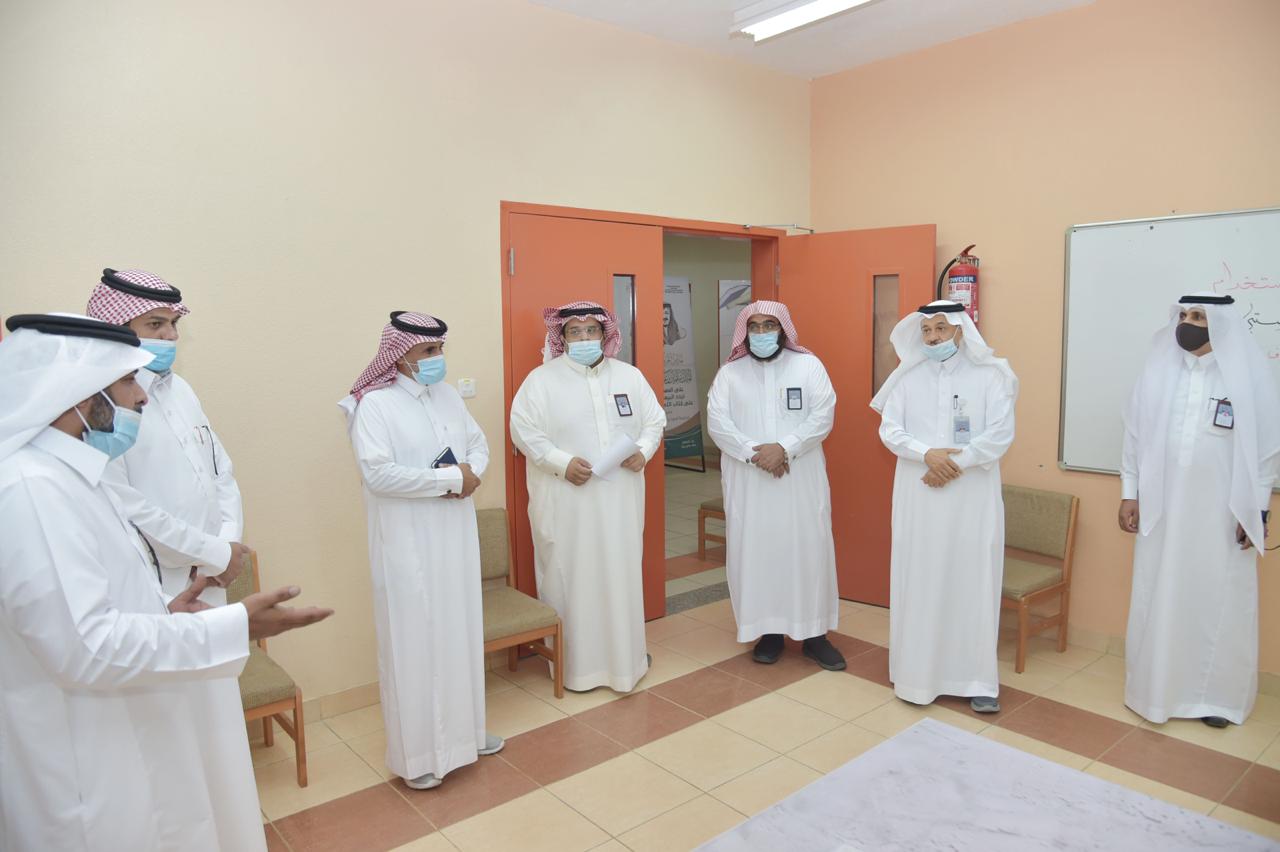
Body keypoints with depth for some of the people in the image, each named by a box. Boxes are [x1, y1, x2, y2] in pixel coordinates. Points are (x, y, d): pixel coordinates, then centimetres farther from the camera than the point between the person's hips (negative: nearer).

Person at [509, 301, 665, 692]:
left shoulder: (630, 376, 9)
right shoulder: (541, 379, -2)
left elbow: (655, 420, 12)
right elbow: (524, 430, -7)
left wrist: (643, 451, -8)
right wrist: (562, 463, -18)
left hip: (620, 499, 4)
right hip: (567, 501, -3)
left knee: (622, 575, 11)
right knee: (571, 578, 3)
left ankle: (625, 655, 27)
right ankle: (573, 661, 17)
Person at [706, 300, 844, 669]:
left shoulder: (808, 365, 3)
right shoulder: (729, 372, 5)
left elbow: (822, 416, -6)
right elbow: (717, 422, -4)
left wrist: (783, 448, -18)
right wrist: (754, 453, -17)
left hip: (801, 479, -1)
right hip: (748, 481, 1)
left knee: (808, 548, 2)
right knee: (755, 550, 3)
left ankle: (814, 632, 14)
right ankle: (768, 630, 17)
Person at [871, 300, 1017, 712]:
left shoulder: (989, 375, -2)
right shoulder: (907, 376, 4)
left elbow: (1000, 434, -7)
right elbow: (889, 430, -1)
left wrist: (956, 464, -15)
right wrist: (927, 454, -16)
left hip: (973, 496, -1)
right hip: (918, 495, 2)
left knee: (972, 582, 3)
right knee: (918, 582, 6)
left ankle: (976, 679, 14)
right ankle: (916, 672, 18)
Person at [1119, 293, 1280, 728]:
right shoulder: (1158, 370, 1)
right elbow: (1135, 434, 4)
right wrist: (1129, 493, 2)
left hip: (1222, 514, -2)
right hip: (1161, 508, 2)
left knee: (1219, 604, 8)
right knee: (1157, 601, 9)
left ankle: (1215, 695, 24)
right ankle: (1155, 688, 24)